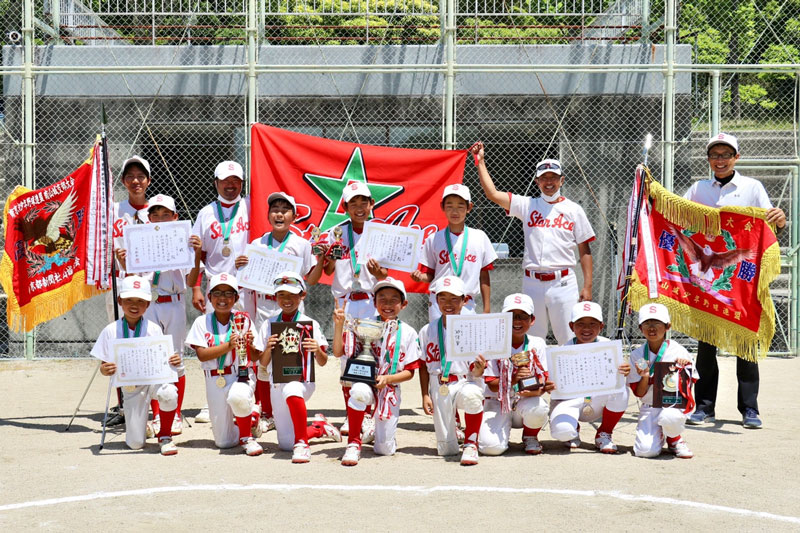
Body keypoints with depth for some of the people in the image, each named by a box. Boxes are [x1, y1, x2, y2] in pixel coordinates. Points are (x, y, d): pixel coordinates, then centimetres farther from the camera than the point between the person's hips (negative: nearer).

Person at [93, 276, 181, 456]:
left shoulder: (154, 329, -1)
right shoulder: (111, 331, -2)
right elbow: (104, 365, 1)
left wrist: (173, 361, -20)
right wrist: (105, 370, -22)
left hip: (154, 378, 0)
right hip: (129, 386, 0)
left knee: (169, 393, -38)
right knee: (135, 444, -7)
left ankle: (165, 436, -10)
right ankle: (139, 425, 33)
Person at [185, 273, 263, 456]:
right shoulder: (202, 322, 0)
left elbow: (255, 358, 1)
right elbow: (202, 355, -11)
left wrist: (249, 345, -21)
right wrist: (228, 345, -22)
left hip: (242, 375, -1)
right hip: (214, 380, 2)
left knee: (237, 396, -40)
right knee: (224, 442, 1)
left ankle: (247, 437, -10)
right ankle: (251, 414, 33)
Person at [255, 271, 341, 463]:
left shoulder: (311, 324, 1)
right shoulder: (268, 325, 7)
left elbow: (322, 363, 2)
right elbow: (263, 364, 7)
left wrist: (317, 350, -19)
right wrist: (269, 348, -13)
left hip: (303, 381, -4)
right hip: (277, 385, 4)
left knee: (291, 390, -42)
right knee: (285, 444, 1)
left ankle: (302, 444, -29)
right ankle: (319, 426, 31)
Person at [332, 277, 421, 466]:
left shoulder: (408, 333, -2)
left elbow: (409, 372, -2)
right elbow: (338, 352, -5)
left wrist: (388, 379, -19)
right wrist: (339, 325, -18)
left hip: (390, 390, 1)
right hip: (366, 383, 0)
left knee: (385, 450, -4)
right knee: (359, 391, -40)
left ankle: (382, 430, 34)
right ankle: (354, 444, -21)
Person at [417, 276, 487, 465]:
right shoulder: (427, 331, 4)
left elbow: (475, 373, -4)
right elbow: (424, 367, 9)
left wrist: (479, 370, -27)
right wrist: (425, 395, 0)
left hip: (466, 383, -2)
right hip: (439, 388, 2)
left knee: (471, 395, -41)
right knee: (446, 450, -3)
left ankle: (471, 445, -17)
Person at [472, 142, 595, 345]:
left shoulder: (573, 209, 7)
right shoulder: (527, 205, 10)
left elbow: (584, 250, 6)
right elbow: (492, 193, 1)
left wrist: (587, 286, -1)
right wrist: (480, 162, -2)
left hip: (563, 282, -2)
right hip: (532, 282, 2)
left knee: (570, 341, -3)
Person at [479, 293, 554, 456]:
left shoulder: (537, 344, -1)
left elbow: (543, 379, -5)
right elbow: (492, 385, -11)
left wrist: (538, 389, -29)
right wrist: (513, 380, -31)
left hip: (526, 401, 2)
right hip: (499, 402, -2)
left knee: (537, 407, -35)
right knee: (491, 446, -26)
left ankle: (530, 437, 1)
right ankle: (503, 430, 14)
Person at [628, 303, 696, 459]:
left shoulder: (678, 351, -3)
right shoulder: (637, 355, 1)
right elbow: (639, 393, 1)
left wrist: (684, 369, -18)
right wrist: (645, 377, -18)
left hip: (674, 404, -2)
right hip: (649, 408, 2)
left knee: (669, 417, -40)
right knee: (646, 451, -20)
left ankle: (674, 440, -2)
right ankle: (659, 434, 18)